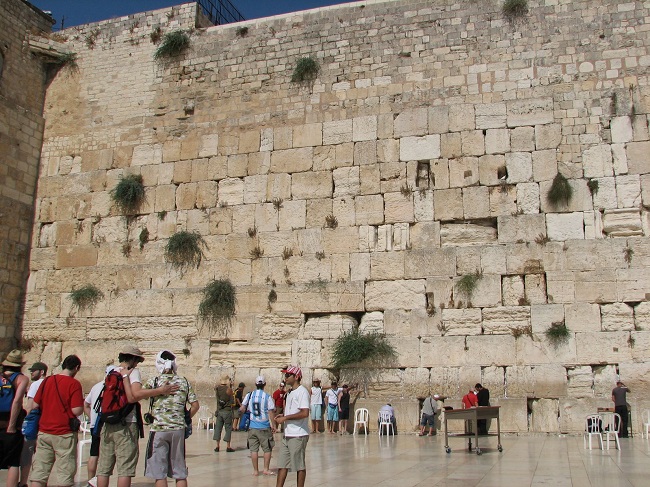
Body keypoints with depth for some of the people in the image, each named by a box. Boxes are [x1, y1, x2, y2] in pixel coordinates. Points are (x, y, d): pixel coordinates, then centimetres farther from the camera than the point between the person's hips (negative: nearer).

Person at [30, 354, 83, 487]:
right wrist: (81, 401, 4)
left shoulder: (47, 381, 6)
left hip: (44, 432, 5)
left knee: (39, 471, 8)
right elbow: (77, 410, -16)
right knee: (66, 472, 2)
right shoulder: (74, 384, -10)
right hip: (64, 433, -5)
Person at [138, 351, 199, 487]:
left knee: (159, 473, 5)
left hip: (159, 429, -3)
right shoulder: (184, 382, 5)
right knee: (180, 473, 12)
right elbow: (195, 405, 3)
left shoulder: (154, 381, -5)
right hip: (178, 430, 3)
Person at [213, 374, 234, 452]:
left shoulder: (217, 388, -1)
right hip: (227, 411, -4)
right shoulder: (229, 389, -15)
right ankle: (228, 446, 5)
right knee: (228, 428, 4)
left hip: (219, 411, 5)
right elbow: (232, 400, -5)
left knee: (218, 428, 10)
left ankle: (217, 446, 12)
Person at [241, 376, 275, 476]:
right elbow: (271, 412, -8)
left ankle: (255, 470, 12)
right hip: (264, 427, -2)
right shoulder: (267, 397, -7)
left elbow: (242, 409, 2)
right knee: (267, 449, 10)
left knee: (254, 449, 8)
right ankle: (266, 469, 13)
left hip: (252, 427, 3)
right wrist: (273, 425, 0)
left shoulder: (249, 395, 1)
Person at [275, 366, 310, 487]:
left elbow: (304, 413, -24)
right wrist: (282, 416, 8)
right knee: (282, 464, 10)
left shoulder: (302, 391, -13)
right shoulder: (290, 393, 16)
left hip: (298, 436, -9)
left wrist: (285, 418, -18)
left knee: (299, 465, 2)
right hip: (287, 435, 9)